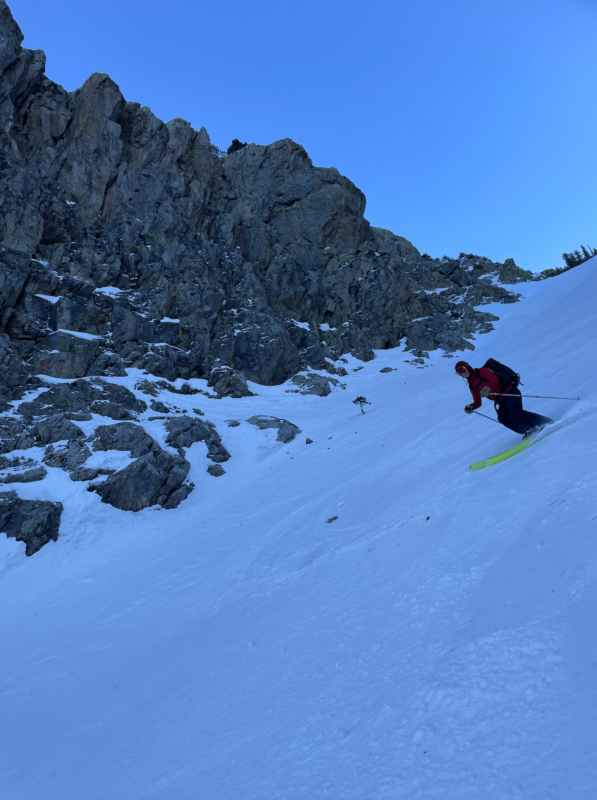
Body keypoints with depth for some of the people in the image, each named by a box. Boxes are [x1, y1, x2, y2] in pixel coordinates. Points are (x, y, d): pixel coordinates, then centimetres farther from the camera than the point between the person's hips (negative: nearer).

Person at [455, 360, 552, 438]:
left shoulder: (481, 372, -3)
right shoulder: (471, 385, 16)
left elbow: (495, 379, -19)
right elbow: (478, 403, 17)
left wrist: (488, 387, -40)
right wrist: (470, 407, -5)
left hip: (509, 392, -6)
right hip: (502, 401, 6)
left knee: (516, 414, -24)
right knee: (502, 417, -21)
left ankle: (546, 421, -12)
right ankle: (530, 430, -23)